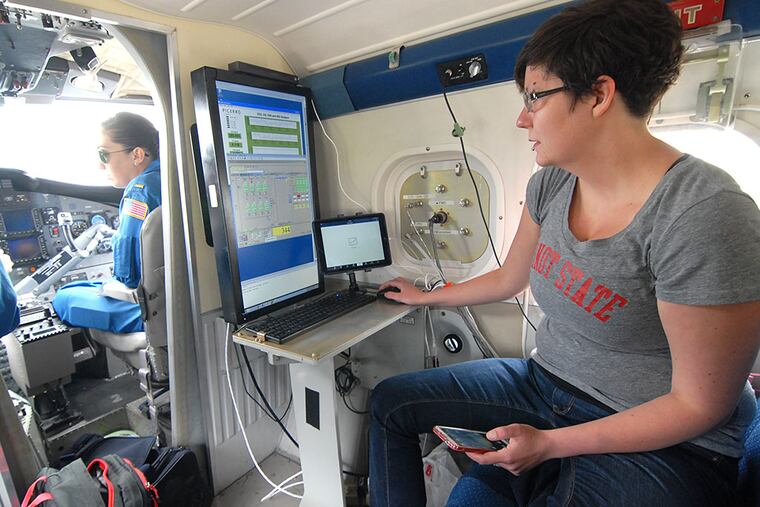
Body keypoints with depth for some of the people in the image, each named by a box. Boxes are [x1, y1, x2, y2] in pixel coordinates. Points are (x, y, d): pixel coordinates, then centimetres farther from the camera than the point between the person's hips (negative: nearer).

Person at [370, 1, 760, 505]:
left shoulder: (703, 215, -25)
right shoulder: (550, 184, -3)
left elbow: (700, 404, -18)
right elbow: (508, 279, 10)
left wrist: (549, 444, -18)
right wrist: (425, 297, 19)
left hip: (665, 444, -5)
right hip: (547, 384, 6)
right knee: (390, 401, 2)